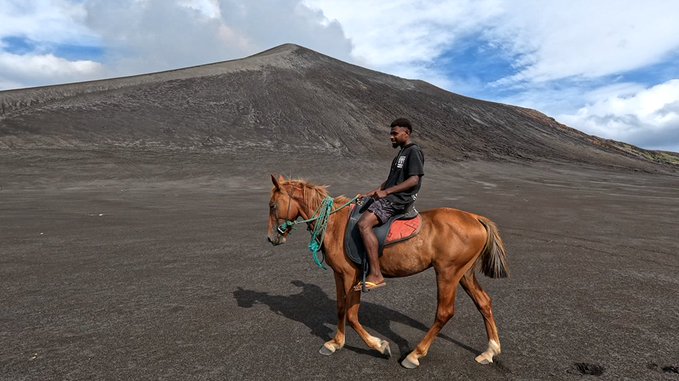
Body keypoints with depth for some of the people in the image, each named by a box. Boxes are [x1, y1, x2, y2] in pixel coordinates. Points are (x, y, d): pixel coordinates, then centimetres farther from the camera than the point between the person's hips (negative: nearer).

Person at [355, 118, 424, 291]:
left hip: (399, 200, -11)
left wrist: (385, 191, -21)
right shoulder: (402, 152, 23)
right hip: (388, 198, 11)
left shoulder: (414, 152, -8)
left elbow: (414, 180, -20)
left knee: (364, 223, -27)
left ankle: (376, 275, -26)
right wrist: (371, 193, 15)